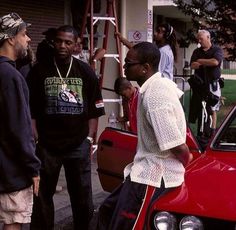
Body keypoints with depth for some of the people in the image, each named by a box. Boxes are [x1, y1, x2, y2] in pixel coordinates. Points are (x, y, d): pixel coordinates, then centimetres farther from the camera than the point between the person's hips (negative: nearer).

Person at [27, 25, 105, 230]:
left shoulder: (86, 72, 3)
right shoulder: (39, 71, 1)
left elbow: (94, 109, 7)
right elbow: (30, 109, 2)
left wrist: (90, 138, 0)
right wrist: (35, 138, -5)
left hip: (78, 144, 1)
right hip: (46, 144, 0)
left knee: (81, 193, 9)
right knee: (42, 193, 7)